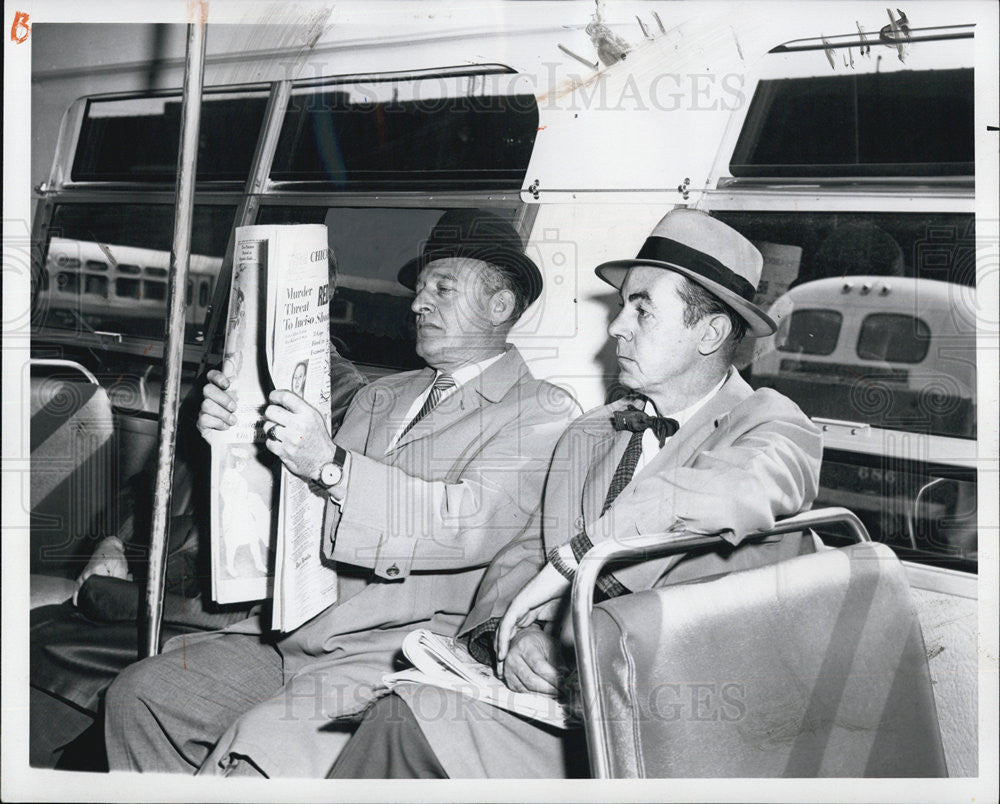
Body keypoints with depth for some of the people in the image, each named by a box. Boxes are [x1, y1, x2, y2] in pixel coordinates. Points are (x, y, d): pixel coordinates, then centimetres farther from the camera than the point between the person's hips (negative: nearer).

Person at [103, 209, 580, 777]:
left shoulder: (542, 411, 0)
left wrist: (331, 464, -23)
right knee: (138, 695, -1)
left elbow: (475, 523, -17)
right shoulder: (382, 396, 23)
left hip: (404, 647, -7)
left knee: (260, 743, -27)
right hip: (302, 632, 7)